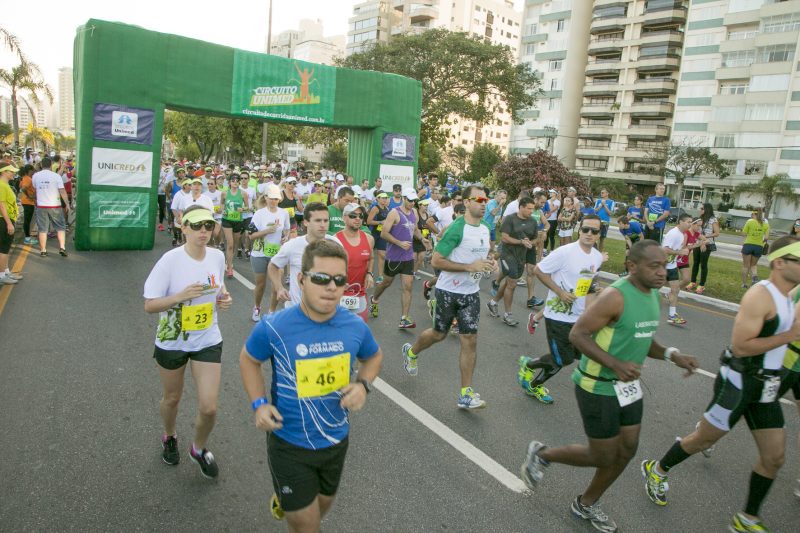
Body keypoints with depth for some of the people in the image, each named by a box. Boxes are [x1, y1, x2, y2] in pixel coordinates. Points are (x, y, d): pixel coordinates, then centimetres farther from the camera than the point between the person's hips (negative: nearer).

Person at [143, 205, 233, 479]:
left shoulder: (218, 256, -6)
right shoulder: (170, 260, -19)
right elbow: (149, 305, -16)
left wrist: (224, 297, -7)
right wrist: (181, 296, -32)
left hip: (208, 341, 2)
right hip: (172, 342, -2)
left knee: (209, 408, -3)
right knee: (172, 398, 20)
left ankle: (199, 448, 29)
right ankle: (169, 436, 53)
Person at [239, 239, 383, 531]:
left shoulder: (355, 326, -14)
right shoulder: (273, 327, -21)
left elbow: (373, 356, 7)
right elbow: (248, 360, -1)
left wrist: (363, 384, -13)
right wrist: (259, 404, -14)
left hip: (336, 440, 4)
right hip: (290, 444, -3)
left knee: (322, 507, 29)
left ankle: (285, 499, 60)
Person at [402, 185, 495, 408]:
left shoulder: (485, 229, 5)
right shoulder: (456, 229, -19)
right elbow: (436, 261, -22)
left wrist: (489, 263, 0)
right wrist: (470, 267, -26)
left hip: (471, 293, 6)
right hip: (448, 291, -5)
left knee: (470, 340, 0)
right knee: (439, 334, 13)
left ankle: (466, 394, 7)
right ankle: (411, 352, 45)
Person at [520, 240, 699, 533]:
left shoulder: (653, 295, 5)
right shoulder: (616, 297, -24)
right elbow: (577, 334, -23)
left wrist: (672, 355, -1)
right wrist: (615, 364, -31)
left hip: (628, 386, 9)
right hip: (598, 388, -9)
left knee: (626, 451, 16)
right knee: (603, 457, 2)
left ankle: (586, 504, 37)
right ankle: (541, 454, 27)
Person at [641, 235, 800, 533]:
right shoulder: (759, 295, -21)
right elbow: (739, 346, -26)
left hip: (765, 388, 8)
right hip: (739, 383, -8)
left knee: (774, 457, 10)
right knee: (703, 439, 8)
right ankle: (657, 470, 31)